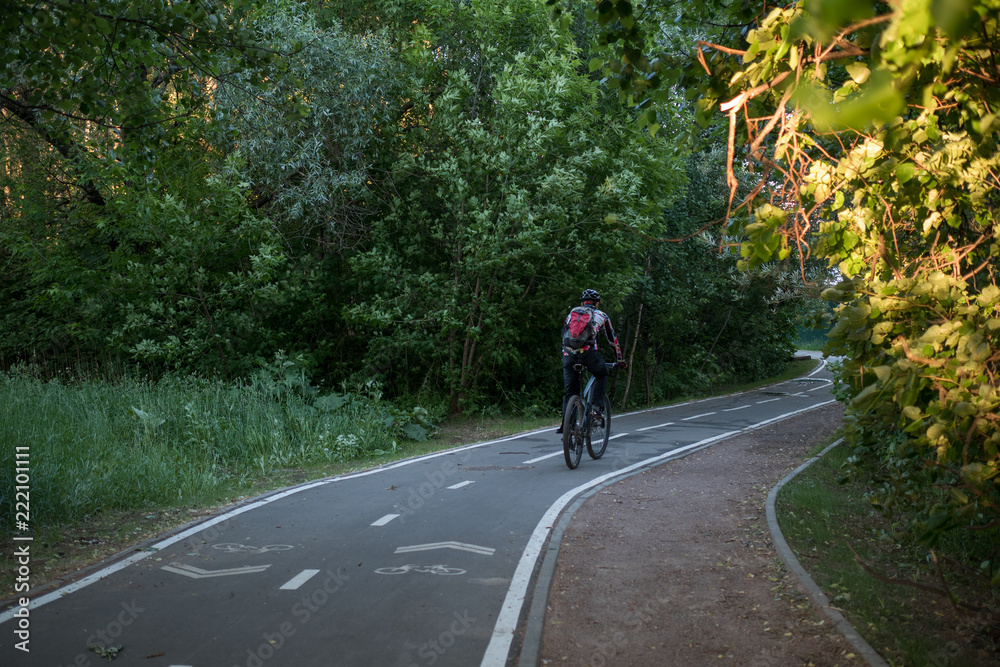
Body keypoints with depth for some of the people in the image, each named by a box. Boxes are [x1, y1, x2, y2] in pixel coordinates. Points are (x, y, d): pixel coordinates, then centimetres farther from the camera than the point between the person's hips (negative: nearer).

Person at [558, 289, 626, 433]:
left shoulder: (572, 313, 28)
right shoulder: (601, 315, 22)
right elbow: (613, 340, 29)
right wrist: (620, 360, 39)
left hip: (568, 354, 3)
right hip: (588, 352, -2)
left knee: (570, 392, 13)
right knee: (602, 375, 26)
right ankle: (596, 406, 10)